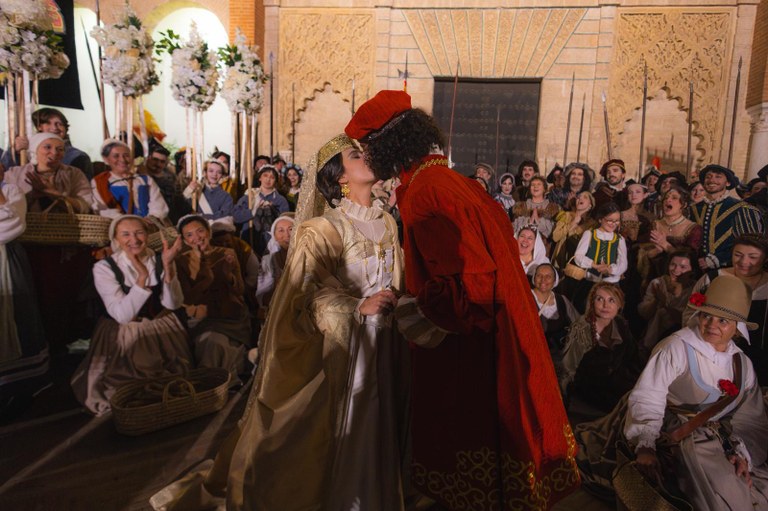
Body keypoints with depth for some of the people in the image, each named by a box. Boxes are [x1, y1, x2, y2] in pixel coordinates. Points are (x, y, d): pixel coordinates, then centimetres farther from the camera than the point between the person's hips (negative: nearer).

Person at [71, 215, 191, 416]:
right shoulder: (104, 268, -12)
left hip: (161, 331, 2)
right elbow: (122, 316, -21)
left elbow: (173, 304, -14)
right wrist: (142, 277, -31)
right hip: (124, 336, -2)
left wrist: (168, 267, -28)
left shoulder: (160, 260, -3)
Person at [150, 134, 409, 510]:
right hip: (344, 344, -6)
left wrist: (396, 303, 0)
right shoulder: (323, 229, -11)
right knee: (336, 432, 5)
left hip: (384, 343, 6)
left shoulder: (387, 223, 10)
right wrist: (358, 306, -27)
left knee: (373, 432, 16)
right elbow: (311, 293, -19)